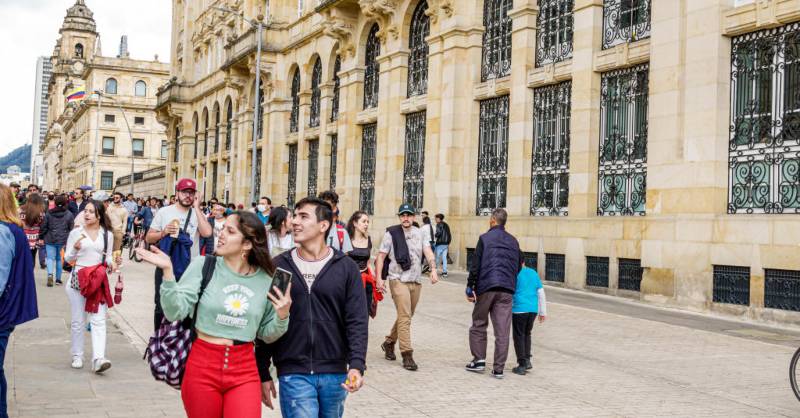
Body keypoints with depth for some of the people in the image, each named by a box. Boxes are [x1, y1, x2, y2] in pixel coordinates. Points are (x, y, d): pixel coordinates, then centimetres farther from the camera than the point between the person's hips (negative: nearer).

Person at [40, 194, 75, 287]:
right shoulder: (69, 214, -1)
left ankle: (50, 274, -24)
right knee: (60, 259, 11)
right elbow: (72, 228, 2)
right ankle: (58, 278, 16)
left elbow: (43, 227, 3)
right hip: (63, 240, 1)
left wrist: (41, 237, 13)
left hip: (50, 240, 0)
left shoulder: (48, 213, 0)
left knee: (50, 258, 1)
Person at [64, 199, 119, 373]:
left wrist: (114, 262, -9)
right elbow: (67, 258, 4)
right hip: (78, 279, 0)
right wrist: (75, 248, -16)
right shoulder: (76, 232, 1)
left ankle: (98, 359, -15)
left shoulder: (107, 234, 5)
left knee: (99, 320, -8)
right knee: (78, 321, 7)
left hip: (98, 280, 0)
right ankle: (77, 356, 21)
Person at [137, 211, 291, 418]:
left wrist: (282, 317, -11)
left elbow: (267, 335, 8)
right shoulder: (204, 265, -5)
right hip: (202, 368, 0)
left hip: (244, 371, 1)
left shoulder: (266, 279, -1)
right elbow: (175, 313, -12)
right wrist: (168, 271, -22)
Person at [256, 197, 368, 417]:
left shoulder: (346, 268, 0)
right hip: (293, 374, -1)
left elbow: (357, 321, -4)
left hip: (335, 374, 1)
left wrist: (357, 365, -17)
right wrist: (263, 373, 3)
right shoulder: (278, 266, 2)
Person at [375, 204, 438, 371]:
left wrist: (433, 269, -20)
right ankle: (407, 354, -9)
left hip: (416, 281, 5)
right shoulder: (391, 233, -1)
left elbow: (428, 252, -2)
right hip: (398, 280, -5)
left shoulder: (420, 234, 10)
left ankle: (389, 343, 35)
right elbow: (381, 256, 0)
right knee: (404, 317, -11)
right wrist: (379, 278, -8)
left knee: (406, 316, 15)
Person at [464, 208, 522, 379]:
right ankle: (498, 368, 3)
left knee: (479, 324, 13)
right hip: (507, 290, 3)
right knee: (502, 330, 2)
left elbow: (475, 265, -5)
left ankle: (479, 359, 9)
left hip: (486, 287, -3)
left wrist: (470, 288, -1)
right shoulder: (513, 241, 14)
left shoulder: (485, 238, -1)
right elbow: (519, 265, 16)